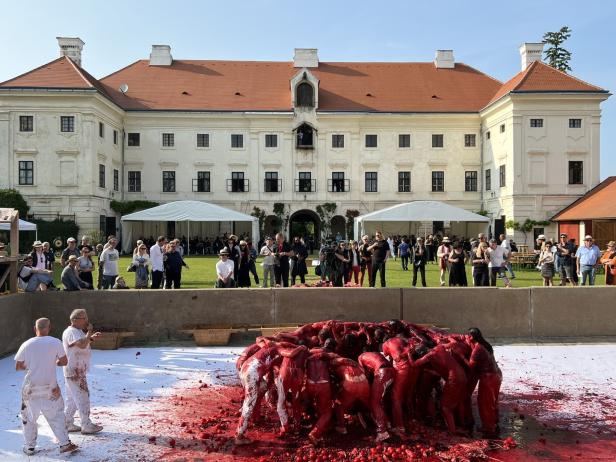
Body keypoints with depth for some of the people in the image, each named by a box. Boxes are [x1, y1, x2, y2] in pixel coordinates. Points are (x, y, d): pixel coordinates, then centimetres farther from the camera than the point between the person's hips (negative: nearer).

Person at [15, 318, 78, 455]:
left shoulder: (27, 344, -7)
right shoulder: (56, 343, -8)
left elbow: (18, 367, -1)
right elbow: (64, 361, -1)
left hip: (31, 387, 0)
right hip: (50, 387, 0)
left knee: (29, 417, 18)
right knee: (56, 415, 12)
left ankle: (30, 447, 24)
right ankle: (65, 443, 13)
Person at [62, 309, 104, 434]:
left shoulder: (77, 331, 14)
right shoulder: (71, 332, -19)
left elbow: (82, 345, 25)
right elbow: (82, 344, -34)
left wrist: (92, 338, 10)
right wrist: (89, 332, -21)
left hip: (78, 371, 10)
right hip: (75, 372, -10)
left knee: (72, 398, 17)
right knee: (82, 397, -5)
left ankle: (67, 424, 25)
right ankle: (86, 426, 1)